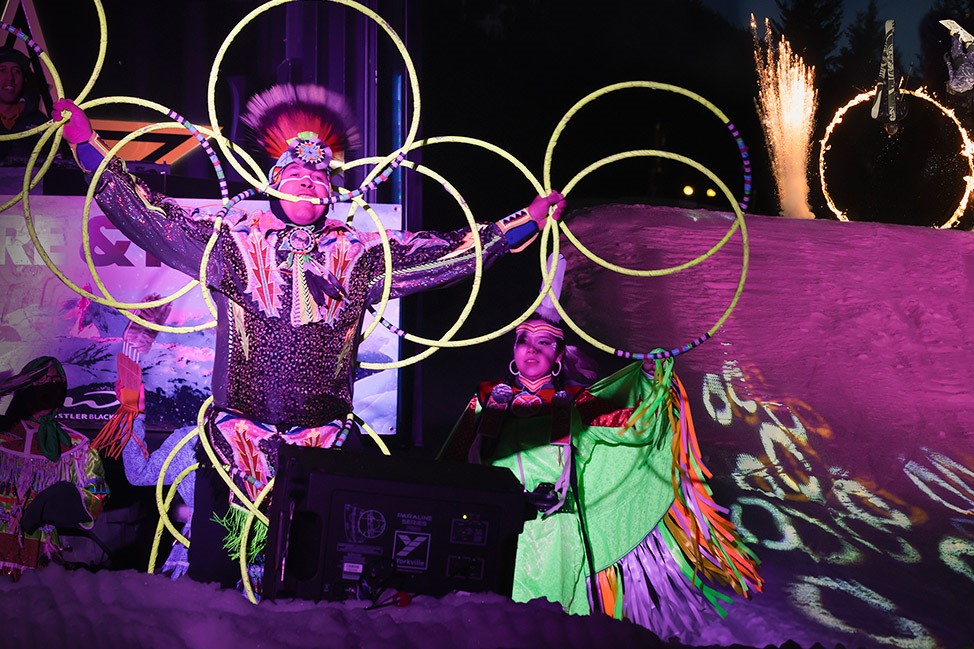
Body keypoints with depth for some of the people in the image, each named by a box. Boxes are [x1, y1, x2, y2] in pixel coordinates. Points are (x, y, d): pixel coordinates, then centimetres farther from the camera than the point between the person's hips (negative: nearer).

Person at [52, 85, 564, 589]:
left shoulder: (360, 253, 9)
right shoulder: (232, 240, 7)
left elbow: (447, 254, 9)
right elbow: (148, 215, 7)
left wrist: (528, 221, 6)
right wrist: (87, 144, 4)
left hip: (325, 437, 1)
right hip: (237, 431, 0)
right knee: (212, 566, 0)